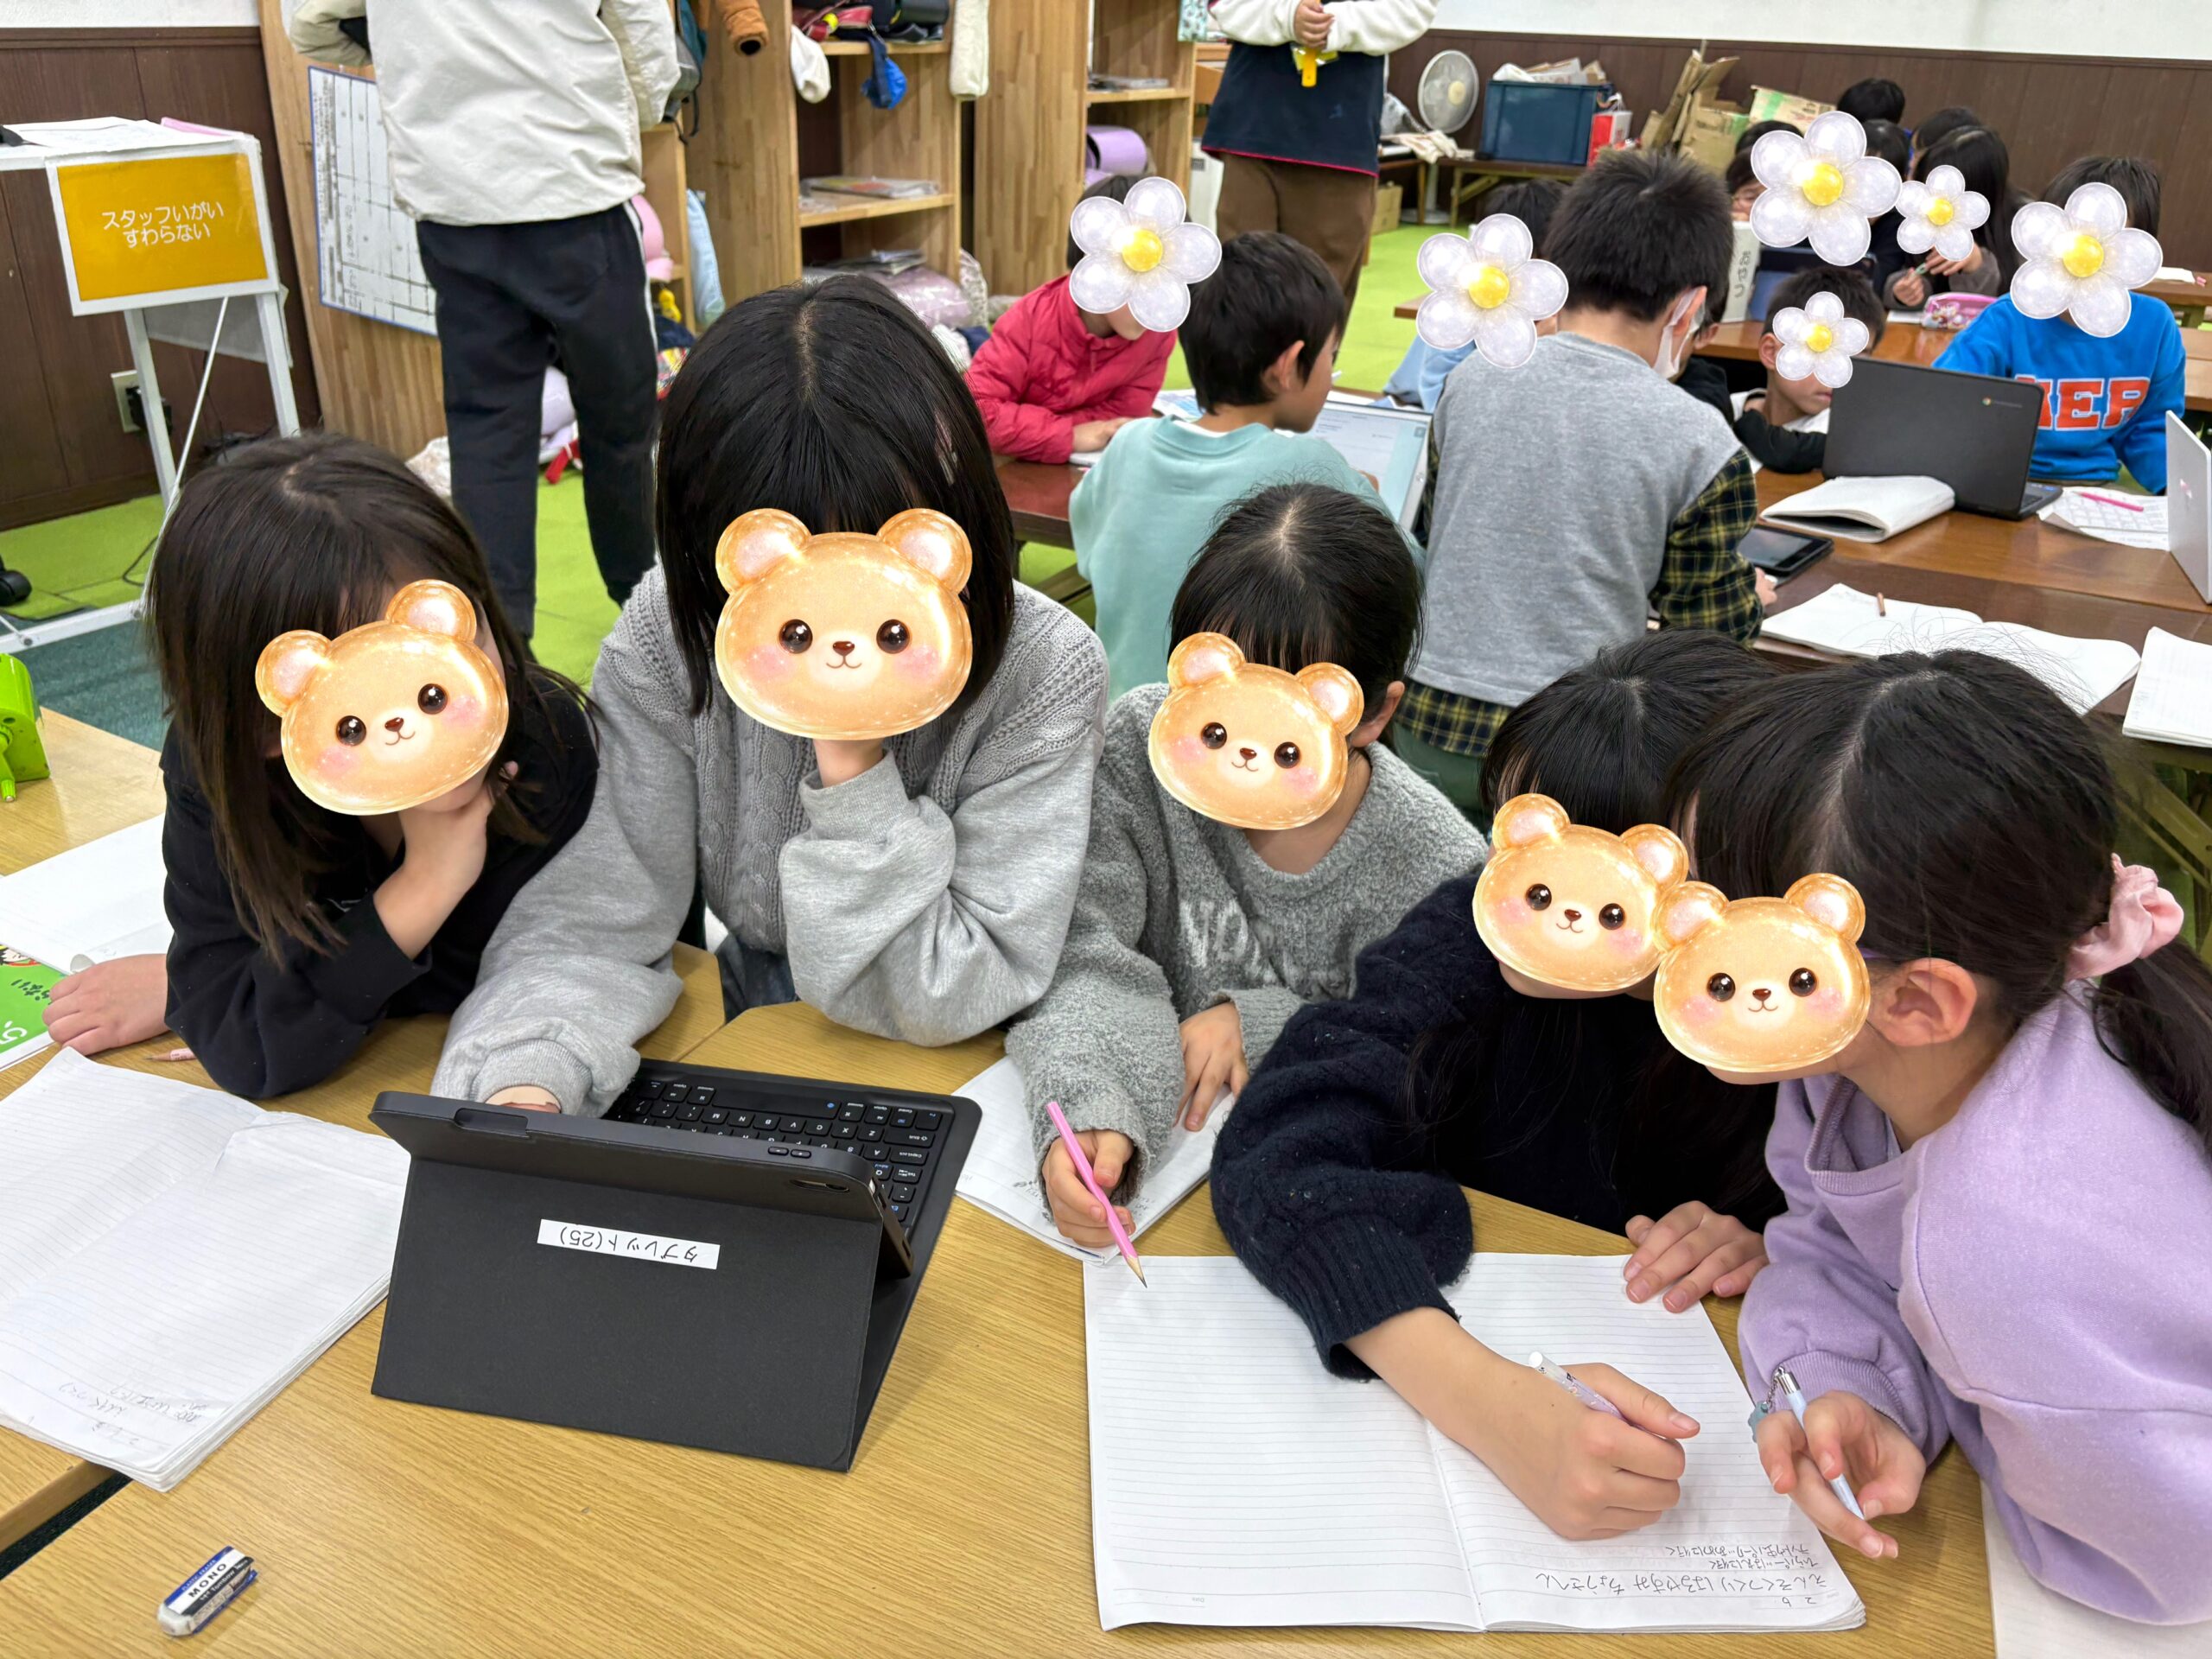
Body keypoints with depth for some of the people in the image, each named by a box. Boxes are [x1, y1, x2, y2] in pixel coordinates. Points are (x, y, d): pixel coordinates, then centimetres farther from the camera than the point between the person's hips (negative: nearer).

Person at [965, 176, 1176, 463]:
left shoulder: (1158, 330, -16)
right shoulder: (1033, 321, -23)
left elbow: (1126, 416, -15)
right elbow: (977, 410, -27)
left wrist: (1032, 426, -24)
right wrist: (1068, 436, -33)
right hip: (1014, 472, -4)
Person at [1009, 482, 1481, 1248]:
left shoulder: (1441, 874, -15)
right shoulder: (1142, 744, -11)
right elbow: (1086, 961, -16)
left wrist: (1257, 1024, -17)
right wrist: (1090, 1111, -33)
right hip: (1148, 1152, 3)